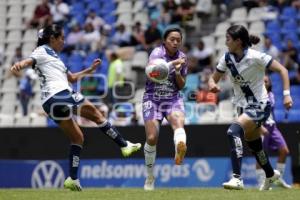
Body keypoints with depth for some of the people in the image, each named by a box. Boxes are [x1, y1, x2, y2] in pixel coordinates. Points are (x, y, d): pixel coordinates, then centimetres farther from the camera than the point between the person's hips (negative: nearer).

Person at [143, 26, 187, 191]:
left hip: (173, 99, 2)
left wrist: (178, 72, -10)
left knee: (178, 121, -31)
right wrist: (172, 63, -32)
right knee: (152, 138, -10)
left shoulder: (182, 57, 5)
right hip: (152, 99, -2)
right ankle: (150, 177, 12)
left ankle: (180, 151, -65)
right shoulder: (157, 52, -7)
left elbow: (181, 86, 10)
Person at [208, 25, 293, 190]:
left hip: (260, 105, -7)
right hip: (243, 106, 7)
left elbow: (282, 70, -13)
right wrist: (212, 84, -19)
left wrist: (286, 94, -22)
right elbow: (214, 78, 6)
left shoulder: (256, 57, -19)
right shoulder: (227, 58, -2)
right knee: (253, 145, 20)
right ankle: (271, 175, 48)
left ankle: (237, 179, -35)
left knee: (233, 131, -29)